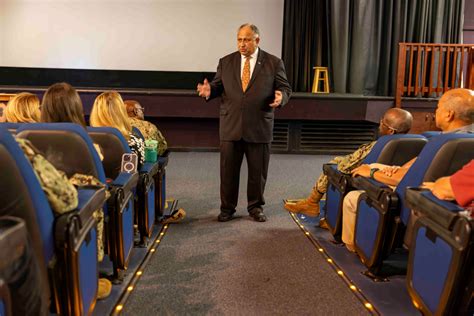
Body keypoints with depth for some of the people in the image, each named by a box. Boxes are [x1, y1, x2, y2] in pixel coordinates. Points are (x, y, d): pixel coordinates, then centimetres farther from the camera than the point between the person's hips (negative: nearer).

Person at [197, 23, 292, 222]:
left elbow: (285, 88, 4)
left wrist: (281, 97, -18)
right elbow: (218, 86, 12)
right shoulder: (226, 62, 8)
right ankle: (227, 208, 23)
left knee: (258, 171, 9)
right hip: (230, 127, 1)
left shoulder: (273, 63, 2)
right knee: (228, 170, 7)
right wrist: (209, 91, -10)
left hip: (259, 128, -1)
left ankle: (255, 207, 27)